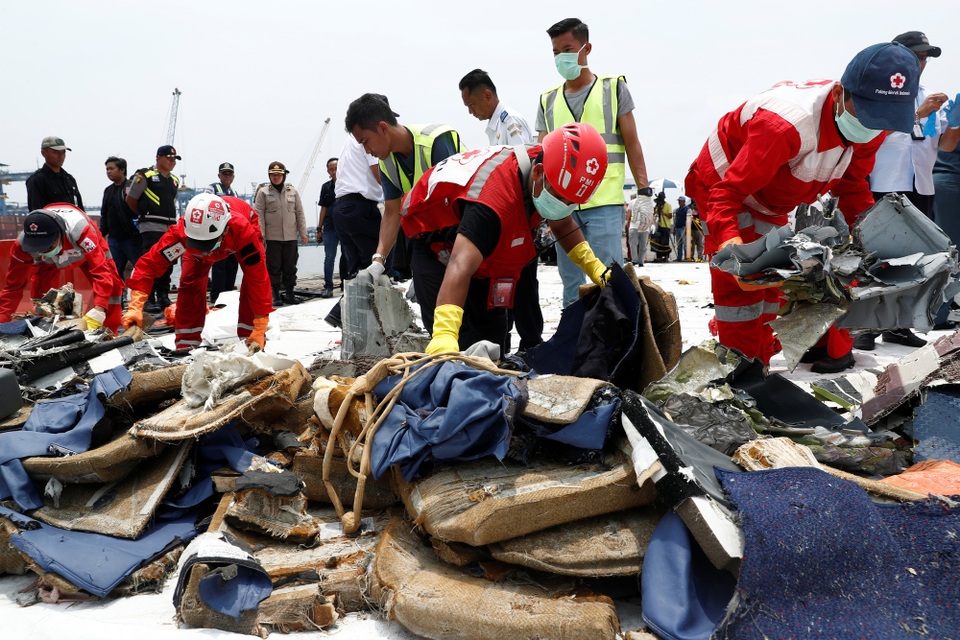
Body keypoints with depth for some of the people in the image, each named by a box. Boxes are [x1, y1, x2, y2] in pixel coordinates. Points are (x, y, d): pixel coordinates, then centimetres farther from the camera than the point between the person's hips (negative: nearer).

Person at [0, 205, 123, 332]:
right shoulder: (23, 243, -36)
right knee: (40, 291, -12)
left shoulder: (79, 229, -49)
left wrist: (97, 312, -60)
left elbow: (101, 271, -51)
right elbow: (14, 285, -26)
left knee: (112, 285, -19)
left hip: (88, 248, -2)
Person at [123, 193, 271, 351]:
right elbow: (149, 264, -38)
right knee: (190, 282, -12)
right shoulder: (181, 231, -43)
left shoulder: (243, 230, -48)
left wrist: (259, 331, -42)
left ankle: (250, 339, -10)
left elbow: (258, 279, -43)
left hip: (238, 238, -2)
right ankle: (186, 343, 0)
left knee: (252, 279, -21)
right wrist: (135, 307, -49)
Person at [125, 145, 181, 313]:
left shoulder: (174, 180, 18)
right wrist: (145, 213, 11)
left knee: (168, 264, 9)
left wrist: (171, 218, 15)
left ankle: (163, 297, 19)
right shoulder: (145, 176, -2)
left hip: (171, 227, 7)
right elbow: (130, 200, 2)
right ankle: (149, 300, -7)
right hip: (152, 227, -7)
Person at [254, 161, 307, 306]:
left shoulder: (293, 191, 9)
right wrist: (260, 235, -9)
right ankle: (276, 295, 9)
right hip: (272, 237, -2)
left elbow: (299, 213, 10)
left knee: (290, 267, 6)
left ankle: (289, 293, 16)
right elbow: (259, 215, -1)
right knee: (274, 267, 1)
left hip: (291, 236, 2)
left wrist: (303, 233, 5)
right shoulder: (263, 193, 3)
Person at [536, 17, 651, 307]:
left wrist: (643, 192, -3)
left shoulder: (614, 88, 8)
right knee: (572, 286, 8)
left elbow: (632, 143, 6)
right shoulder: (548, 101, 15)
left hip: (604, 203, -3)